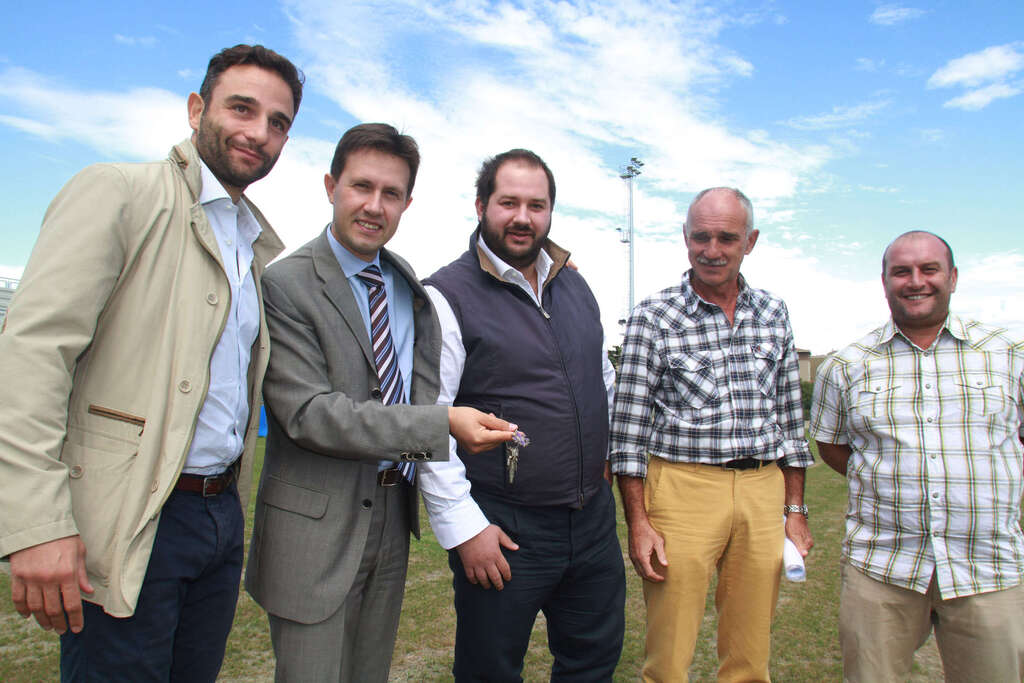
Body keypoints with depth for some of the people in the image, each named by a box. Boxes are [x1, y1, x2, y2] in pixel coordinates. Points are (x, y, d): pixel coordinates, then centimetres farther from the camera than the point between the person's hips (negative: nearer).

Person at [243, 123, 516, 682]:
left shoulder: (409, 285, 9)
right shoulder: (286, 284, -15)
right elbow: (308, 412, -22)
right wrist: (441, 424, -26)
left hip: (394, 514, 7)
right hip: (317, 525, -6)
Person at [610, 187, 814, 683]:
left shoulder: (774, 315, 9)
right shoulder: (653, 317, -4)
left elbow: (789, 419, 14)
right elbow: (628, 427, -5)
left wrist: (795, 511, 11)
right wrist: (638, 523, -9)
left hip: (763, 492, 4)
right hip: (682, 488, -3)